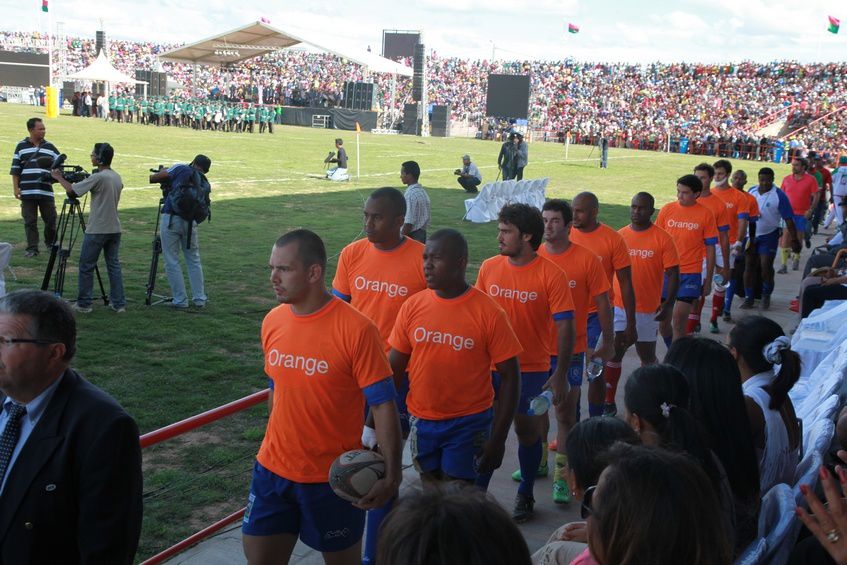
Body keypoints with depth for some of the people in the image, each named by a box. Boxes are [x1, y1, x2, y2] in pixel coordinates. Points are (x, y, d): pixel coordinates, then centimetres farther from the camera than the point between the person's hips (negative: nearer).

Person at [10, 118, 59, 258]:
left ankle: (51, 243, 25)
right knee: (30, 221, 2)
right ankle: (32, 248, 9)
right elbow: (15, 169, 5)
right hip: (27, 192, -1)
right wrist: (16, 188, -1)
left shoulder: (50, 147, 10)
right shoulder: (21, 146, 6)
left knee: (51, 219, 4)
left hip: (46, 191, 1)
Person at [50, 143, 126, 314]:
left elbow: (71, 191, -13)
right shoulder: (117, 177, 8)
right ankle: (119, 303, 9)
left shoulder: (98, 178, -16)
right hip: (114, 229, 7)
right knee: (114, 265, 10)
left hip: (96, 230, -7)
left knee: (86, 266, 4)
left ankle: (83, 304, 8)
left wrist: (59, 178, 3)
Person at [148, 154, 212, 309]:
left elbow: (153, 178, -1)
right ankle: (200, 298, 18)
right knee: (194, 260, 17)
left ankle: (180, 300, 6)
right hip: (190, 222, 4)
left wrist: (164, 173, 23)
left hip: (171, 219, -4)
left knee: (172, 262, 4)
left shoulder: (181, 169, 2)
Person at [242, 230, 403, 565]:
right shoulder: (272, 322, 0)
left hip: (333, 478, -5)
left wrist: (391, 475, -23)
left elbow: (384, 405, -17)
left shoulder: (357, 330, -19)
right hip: (273, 470, 5)